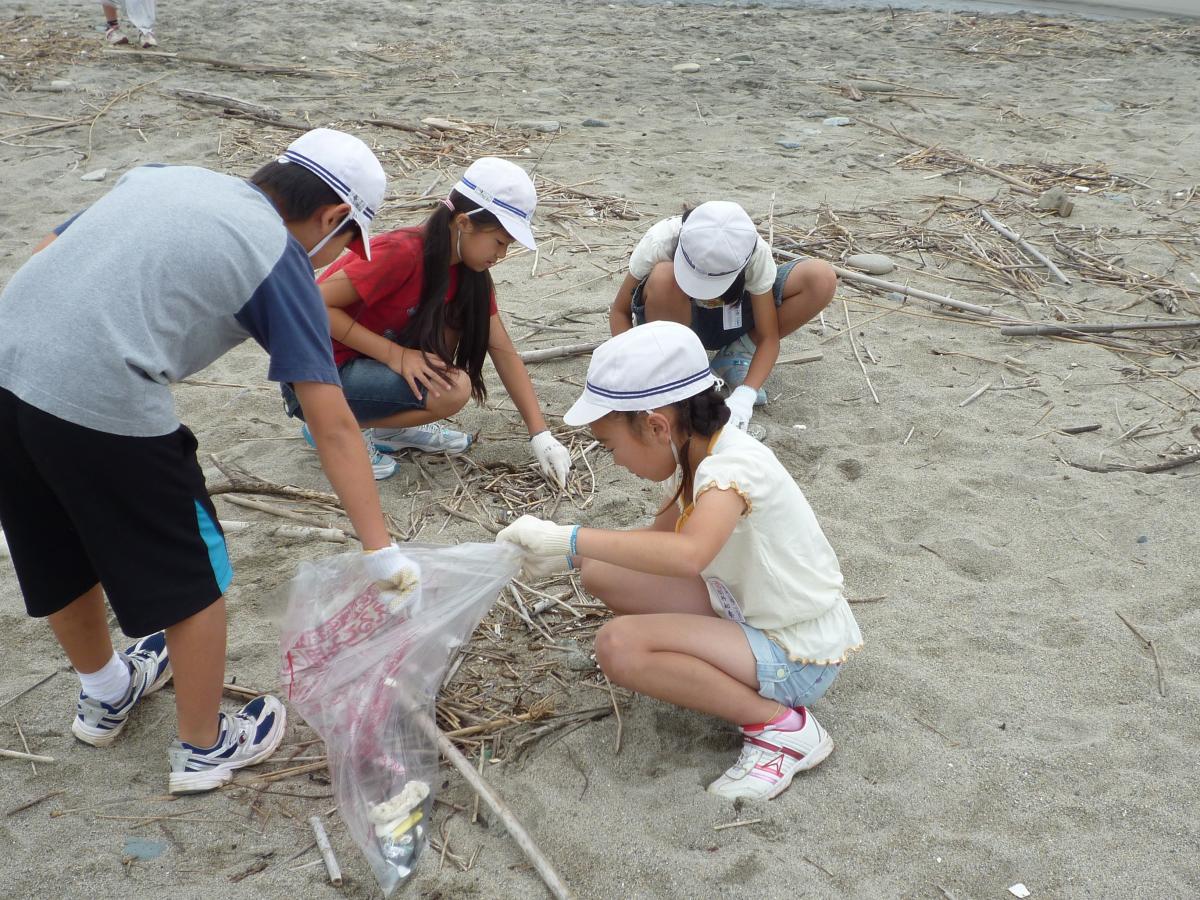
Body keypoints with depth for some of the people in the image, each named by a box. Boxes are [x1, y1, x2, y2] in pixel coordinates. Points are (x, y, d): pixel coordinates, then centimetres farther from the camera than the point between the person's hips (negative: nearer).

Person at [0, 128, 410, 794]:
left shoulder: (160, 175, 20)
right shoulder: (281, 259, 1)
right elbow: (333, 427, -2)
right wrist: (382, 552, 3)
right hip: (101, 406, -7)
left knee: (62, 560, 28)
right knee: (194, 580, 14)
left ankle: (104, 695, 52)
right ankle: (203, 748, 32)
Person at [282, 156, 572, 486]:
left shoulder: (470, 272, 0)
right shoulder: (402, 254, -25)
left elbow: (503, 351, 0)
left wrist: (540, 434, -6)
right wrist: (396, 355, -26)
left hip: (366, 361, 8)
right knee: (453, 390, -24)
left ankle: (395, 426, 5)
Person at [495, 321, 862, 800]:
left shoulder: (733, 465, -27)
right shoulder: (695, 456, 0)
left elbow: (688, 554, -47)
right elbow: (661, 535, 17)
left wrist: (569, 537, -39)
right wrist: (565, 555, 5)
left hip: (799, 657, -9)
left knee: (620, 646, -26)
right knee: (603, 575, 2)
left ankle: (782, 726, -11)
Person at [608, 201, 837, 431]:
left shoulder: (756, 254, -29)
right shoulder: (659, 243, -33)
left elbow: (768, 337, -23)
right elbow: (620, 311, -21)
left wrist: (744, 396, -39)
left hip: (727, 317, 2)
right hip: (672, 318, -2)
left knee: (822, 279, -22)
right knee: (663, 277, -40)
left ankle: (732, 359, -6)